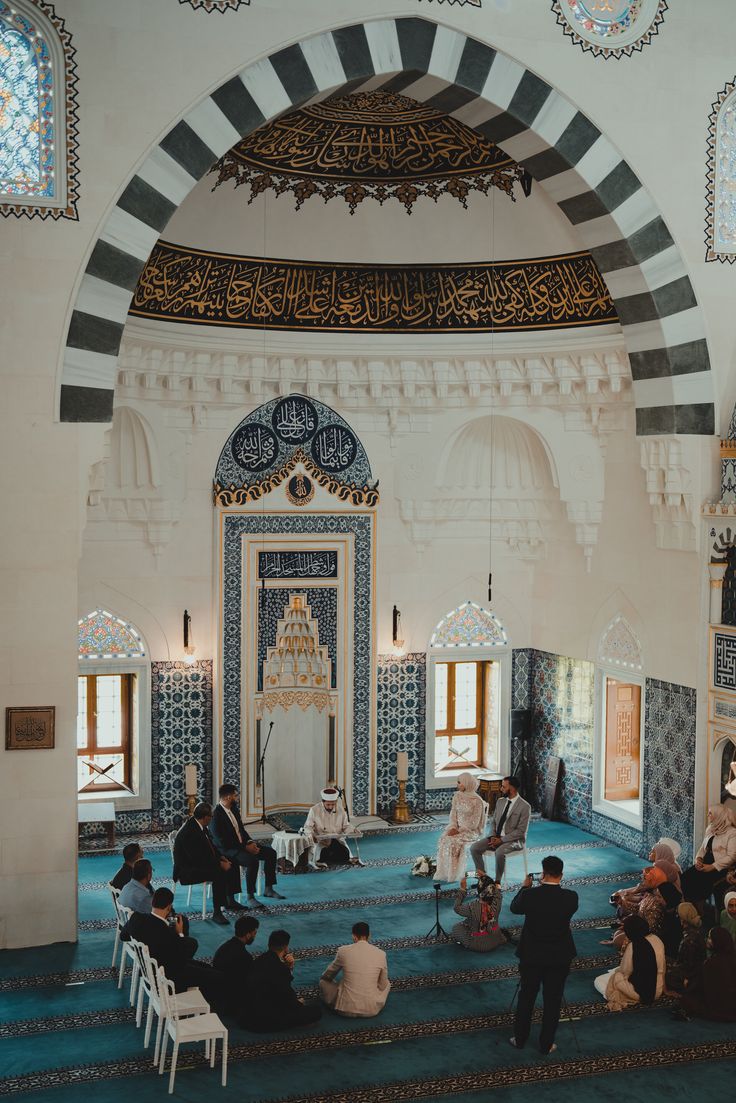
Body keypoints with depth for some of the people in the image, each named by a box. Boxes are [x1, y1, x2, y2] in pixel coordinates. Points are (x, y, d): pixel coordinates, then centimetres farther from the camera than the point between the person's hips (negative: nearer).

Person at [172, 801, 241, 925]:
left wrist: (221, 857, 1)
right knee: (219, 873, -31)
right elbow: (198, 858, -28)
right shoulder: (188, 831, -27)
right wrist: (219, 863, -23)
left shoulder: (201, 827, 4)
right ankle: (216, 912, -27)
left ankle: (230, 901, 20)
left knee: (232, 866, 8)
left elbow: (210, 846, 17)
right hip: (187, 870, -10)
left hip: (200, 863, 10)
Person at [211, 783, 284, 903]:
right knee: (252, 861, -33)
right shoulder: (217, 815, -19)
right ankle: (250, 896, -21)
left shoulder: (234, 809, 8)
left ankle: (269, 889, 3)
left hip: (243, 844, 9)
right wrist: (245, 847, -21)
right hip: (228, 850, -9)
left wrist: (250, 842, -2)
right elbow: (222, 841, -22)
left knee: (270, 853, -2)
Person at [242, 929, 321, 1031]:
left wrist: (289, 967, 1)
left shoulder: (260, 960, 5)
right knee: (315, 1010, -9)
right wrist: (298, 1003, 9)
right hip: (264, 1020, -9)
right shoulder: (277, 967, -21)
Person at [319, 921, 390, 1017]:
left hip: (346, 1008, -1)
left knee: (323, 982, 24)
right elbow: (383, 985, 10)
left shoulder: (343, 951, -5)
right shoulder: (380, 954, -3)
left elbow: (329, 974, 14)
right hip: (372, 1009, 1)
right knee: (387, 983, 31)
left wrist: (323, 977, 38)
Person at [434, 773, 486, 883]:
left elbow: (474, 823, -15)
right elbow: (453, 813, 5)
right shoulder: (457, 796, 6)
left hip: (471, 830, -5)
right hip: (457, 827, 5)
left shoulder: (477, 801, -14)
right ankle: (443, 872, -20)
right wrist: (453, 827, -12)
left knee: (453, 841, -30)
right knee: (443, 839, -23)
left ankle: (453, 874, -20)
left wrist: (459, 830, -20)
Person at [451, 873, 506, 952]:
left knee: (456, 927, 20)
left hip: (477, 945, -4)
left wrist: (462, 889, -12)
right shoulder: (496, 902, -26)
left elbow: (457, 908, -13)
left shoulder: (471, 906, -34)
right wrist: (485, 878, 4)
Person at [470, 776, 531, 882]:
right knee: (474, 848, -14)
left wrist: (501, 840, -19)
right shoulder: (500, 801, 9)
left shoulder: (524, 806, -13)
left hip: (514, 840, -7)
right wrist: (493, 836, -4)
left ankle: (497, 881, -20)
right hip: (496, 837, 7)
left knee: (499, 852, -38)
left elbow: (521, 831, -15)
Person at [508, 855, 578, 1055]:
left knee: (526, 999, 17)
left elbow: (514, 908, 3)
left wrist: (524, 886, 16)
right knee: (552, 1002, 13)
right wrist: (556, 887, 12)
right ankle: (546, 1044, 23)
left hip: (531, 956, 0)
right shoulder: (571, 897, -16)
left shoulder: (529, 895, -18)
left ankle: (520, 1039, 30)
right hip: (559, 958, 0)